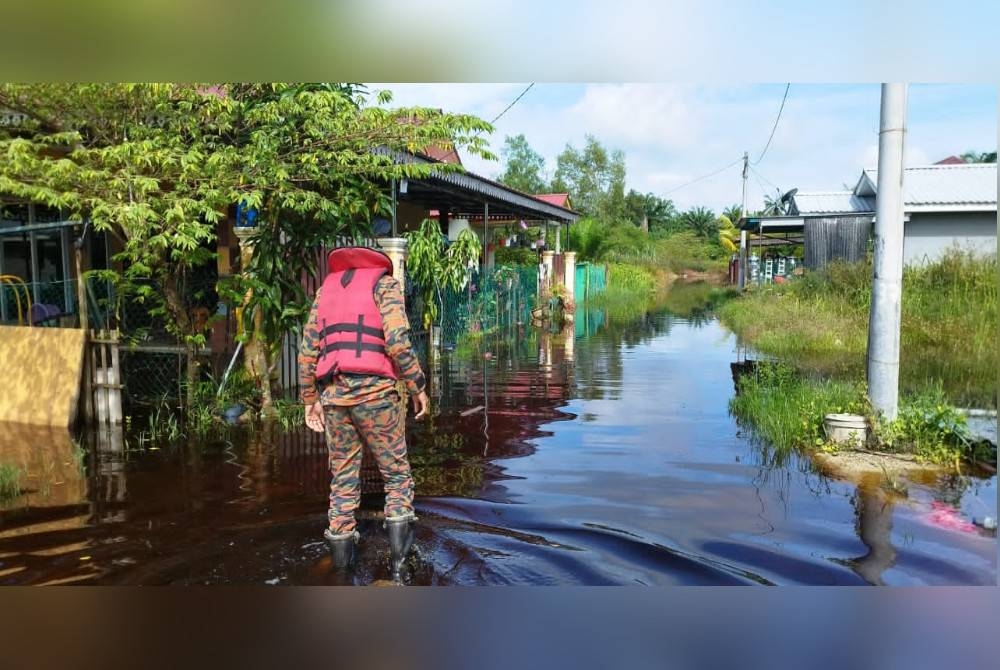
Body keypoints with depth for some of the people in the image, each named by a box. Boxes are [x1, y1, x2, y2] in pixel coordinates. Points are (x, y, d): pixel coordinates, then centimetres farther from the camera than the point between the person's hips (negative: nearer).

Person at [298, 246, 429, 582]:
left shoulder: (326, 287, 19)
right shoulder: (385, 283, 5)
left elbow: (308, 349, 13)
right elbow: (397, 341, -11)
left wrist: (310, 399, 17)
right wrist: (418, 386, -4)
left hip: (333, 393, 4)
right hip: (375, 391, -4)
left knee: (343, 475, 14)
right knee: (396, 473, 6)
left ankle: (341, 550, 17)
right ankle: (399, 552, -2)